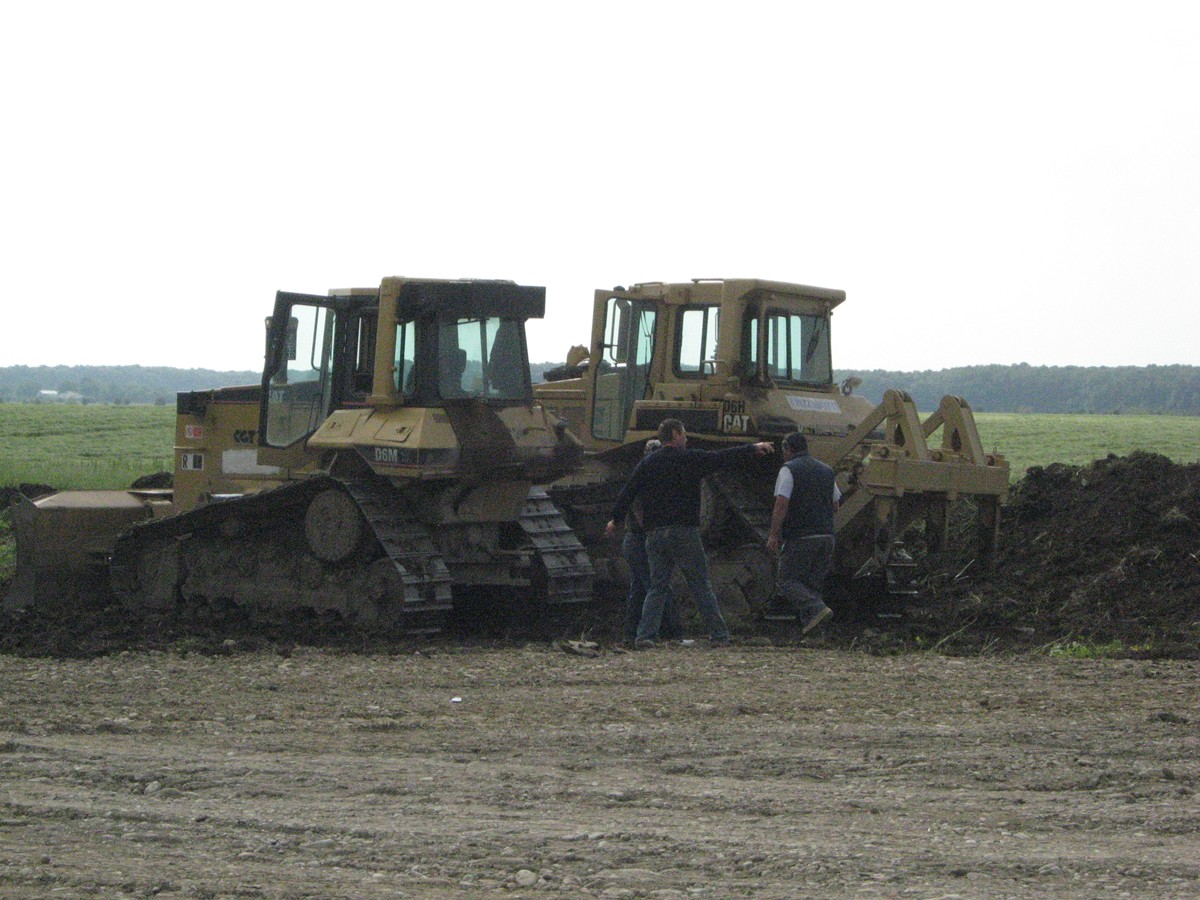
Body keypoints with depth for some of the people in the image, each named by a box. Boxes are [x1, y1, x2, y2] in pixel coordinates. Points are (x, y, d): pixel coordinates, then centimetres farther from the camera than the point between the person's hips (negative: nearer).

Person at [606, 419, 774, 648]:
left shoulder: (647, 463, 9)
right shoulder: (691, 459, -2)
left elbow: (628, 492, 9)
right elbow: (725, 457, 2)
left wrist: (616, 519, 20)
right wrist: (753, 449, 14)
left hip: (655, 533, 4)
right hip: (685, 532, -4)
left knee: (657, 587, 7)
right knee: (701, 586, 2)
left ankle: (645, 635, -6)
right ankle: (719, 635, 2)